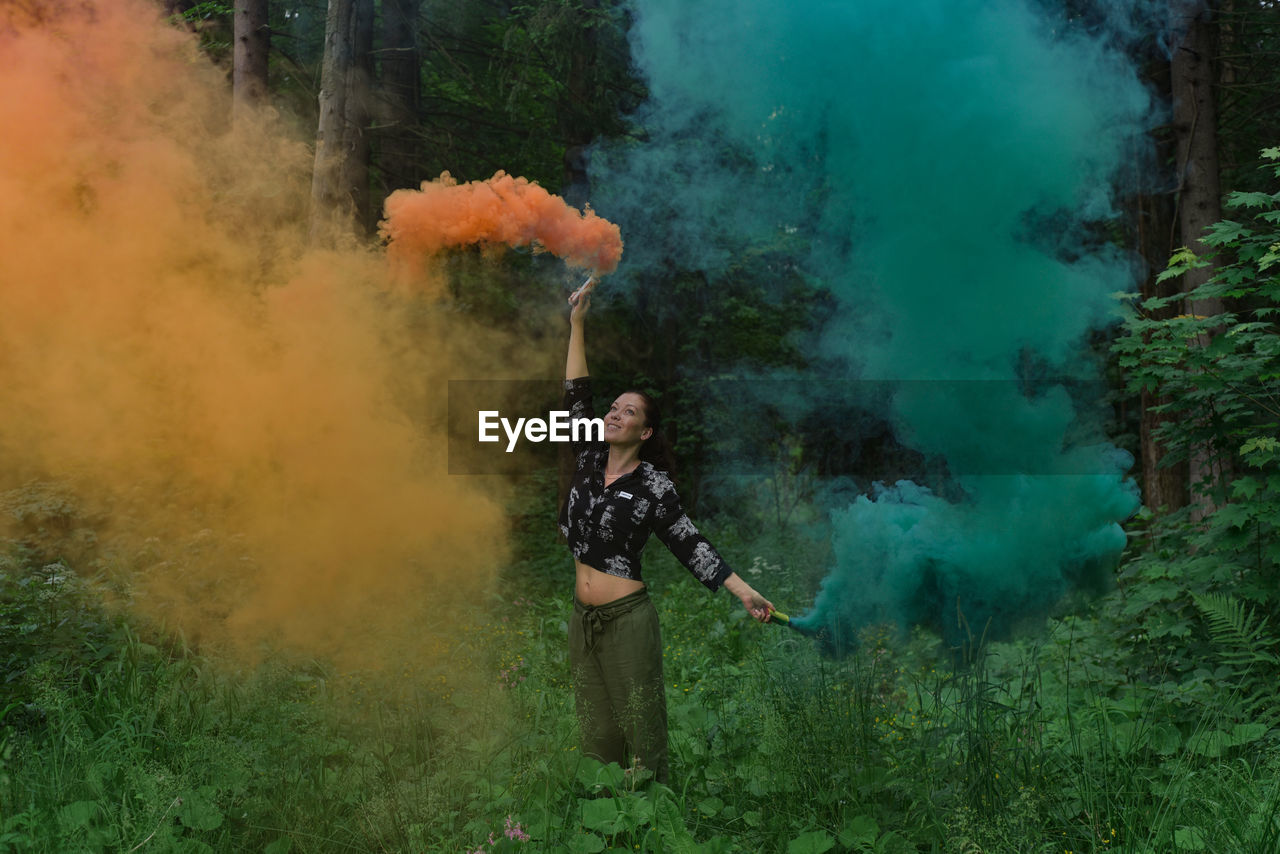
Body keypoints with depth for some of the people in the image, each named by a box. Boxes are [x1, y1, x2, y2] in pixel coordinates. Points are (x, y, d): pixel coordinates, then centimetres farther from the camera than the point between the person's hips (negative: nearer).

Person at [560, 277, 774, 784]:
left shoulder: (654, 484, -7)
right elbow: (575, 395, 7)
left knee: (641, 733, 0)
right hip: (583, 618, 5)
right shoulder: (589, 460, 6)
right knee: (596, 734, 12)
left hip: (627, 619, -5)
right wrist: (577, 323, 6)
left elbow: (689, 544, -6)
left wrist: (744, 592, -12)